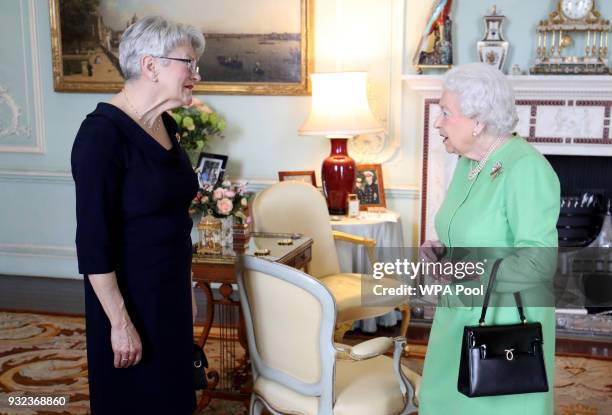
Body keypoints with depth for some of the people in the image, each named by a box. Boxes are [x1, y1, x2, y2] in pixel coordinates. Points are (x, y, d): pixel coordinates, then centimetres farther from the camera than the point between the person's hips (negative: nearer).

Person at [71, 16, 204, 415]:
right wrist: (120, 322, -18)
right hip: (129, 296, -8)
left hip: (171, 291, 8)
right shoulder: (102, 133, -20)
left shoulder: (166, 126, 4)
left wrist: (187, 290, 15)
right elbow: (93, 239, -21)